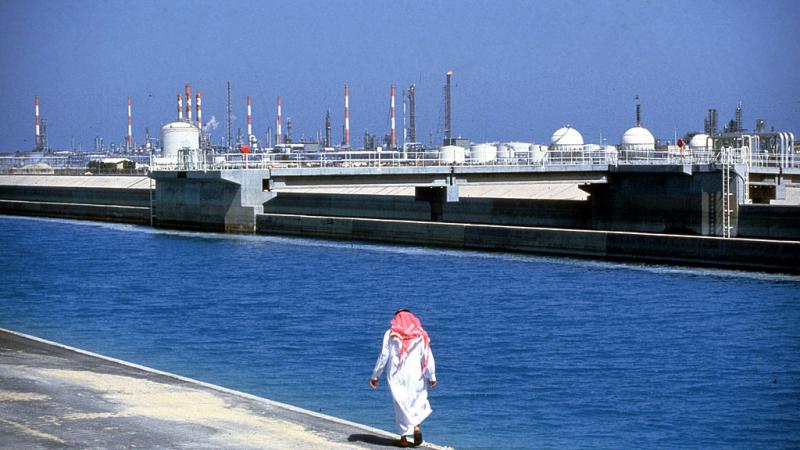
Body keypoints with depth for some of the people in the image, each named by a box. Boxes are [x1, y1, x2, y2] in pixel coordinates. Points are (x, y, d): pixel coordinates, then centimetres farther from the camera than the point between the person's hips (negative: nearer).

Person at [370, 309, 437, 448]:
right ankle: (416, 426, -5)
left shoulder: (390, 334, 2)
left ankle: (404, 437, 7)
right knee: (418, 400, 17)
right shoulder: (420, 335, 3)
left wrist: (375, 376, 5)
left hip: (396, 375, 0)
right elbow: (428, 357, -2)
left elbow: (383, 356, -1)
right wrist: (432, 377, 4)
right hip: (415, 376, 0)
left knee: (400, 405, 7)